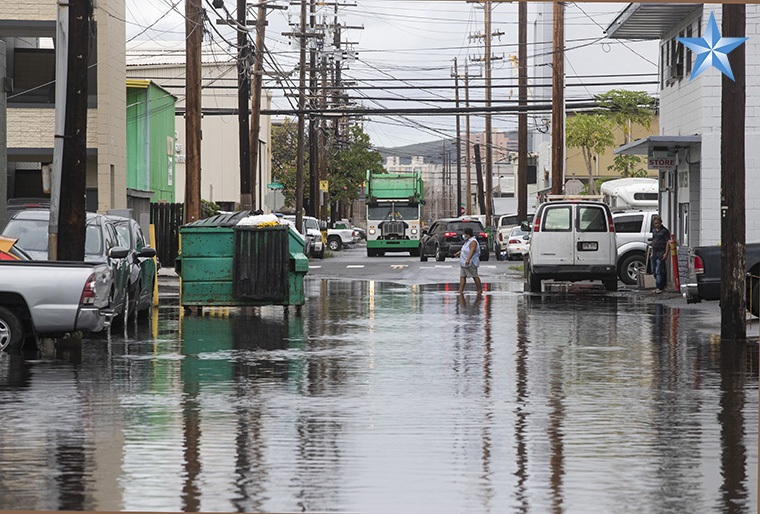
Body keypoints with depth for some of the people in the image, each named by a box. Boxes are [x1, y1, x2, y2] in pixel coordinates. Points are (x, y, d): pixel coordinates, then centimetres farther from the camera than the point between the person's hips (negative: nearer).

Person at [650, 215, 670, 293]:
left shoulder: (664, 231, -7)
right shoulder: (654, 231, 16)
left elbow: (668, 243, -9)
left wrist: (666, 253, -16)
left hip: (661, 253, -8)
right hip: (654, 253, 8)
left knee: (658, 271, -13)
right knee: (654, 271, 11)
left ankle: (659, 287, -14)